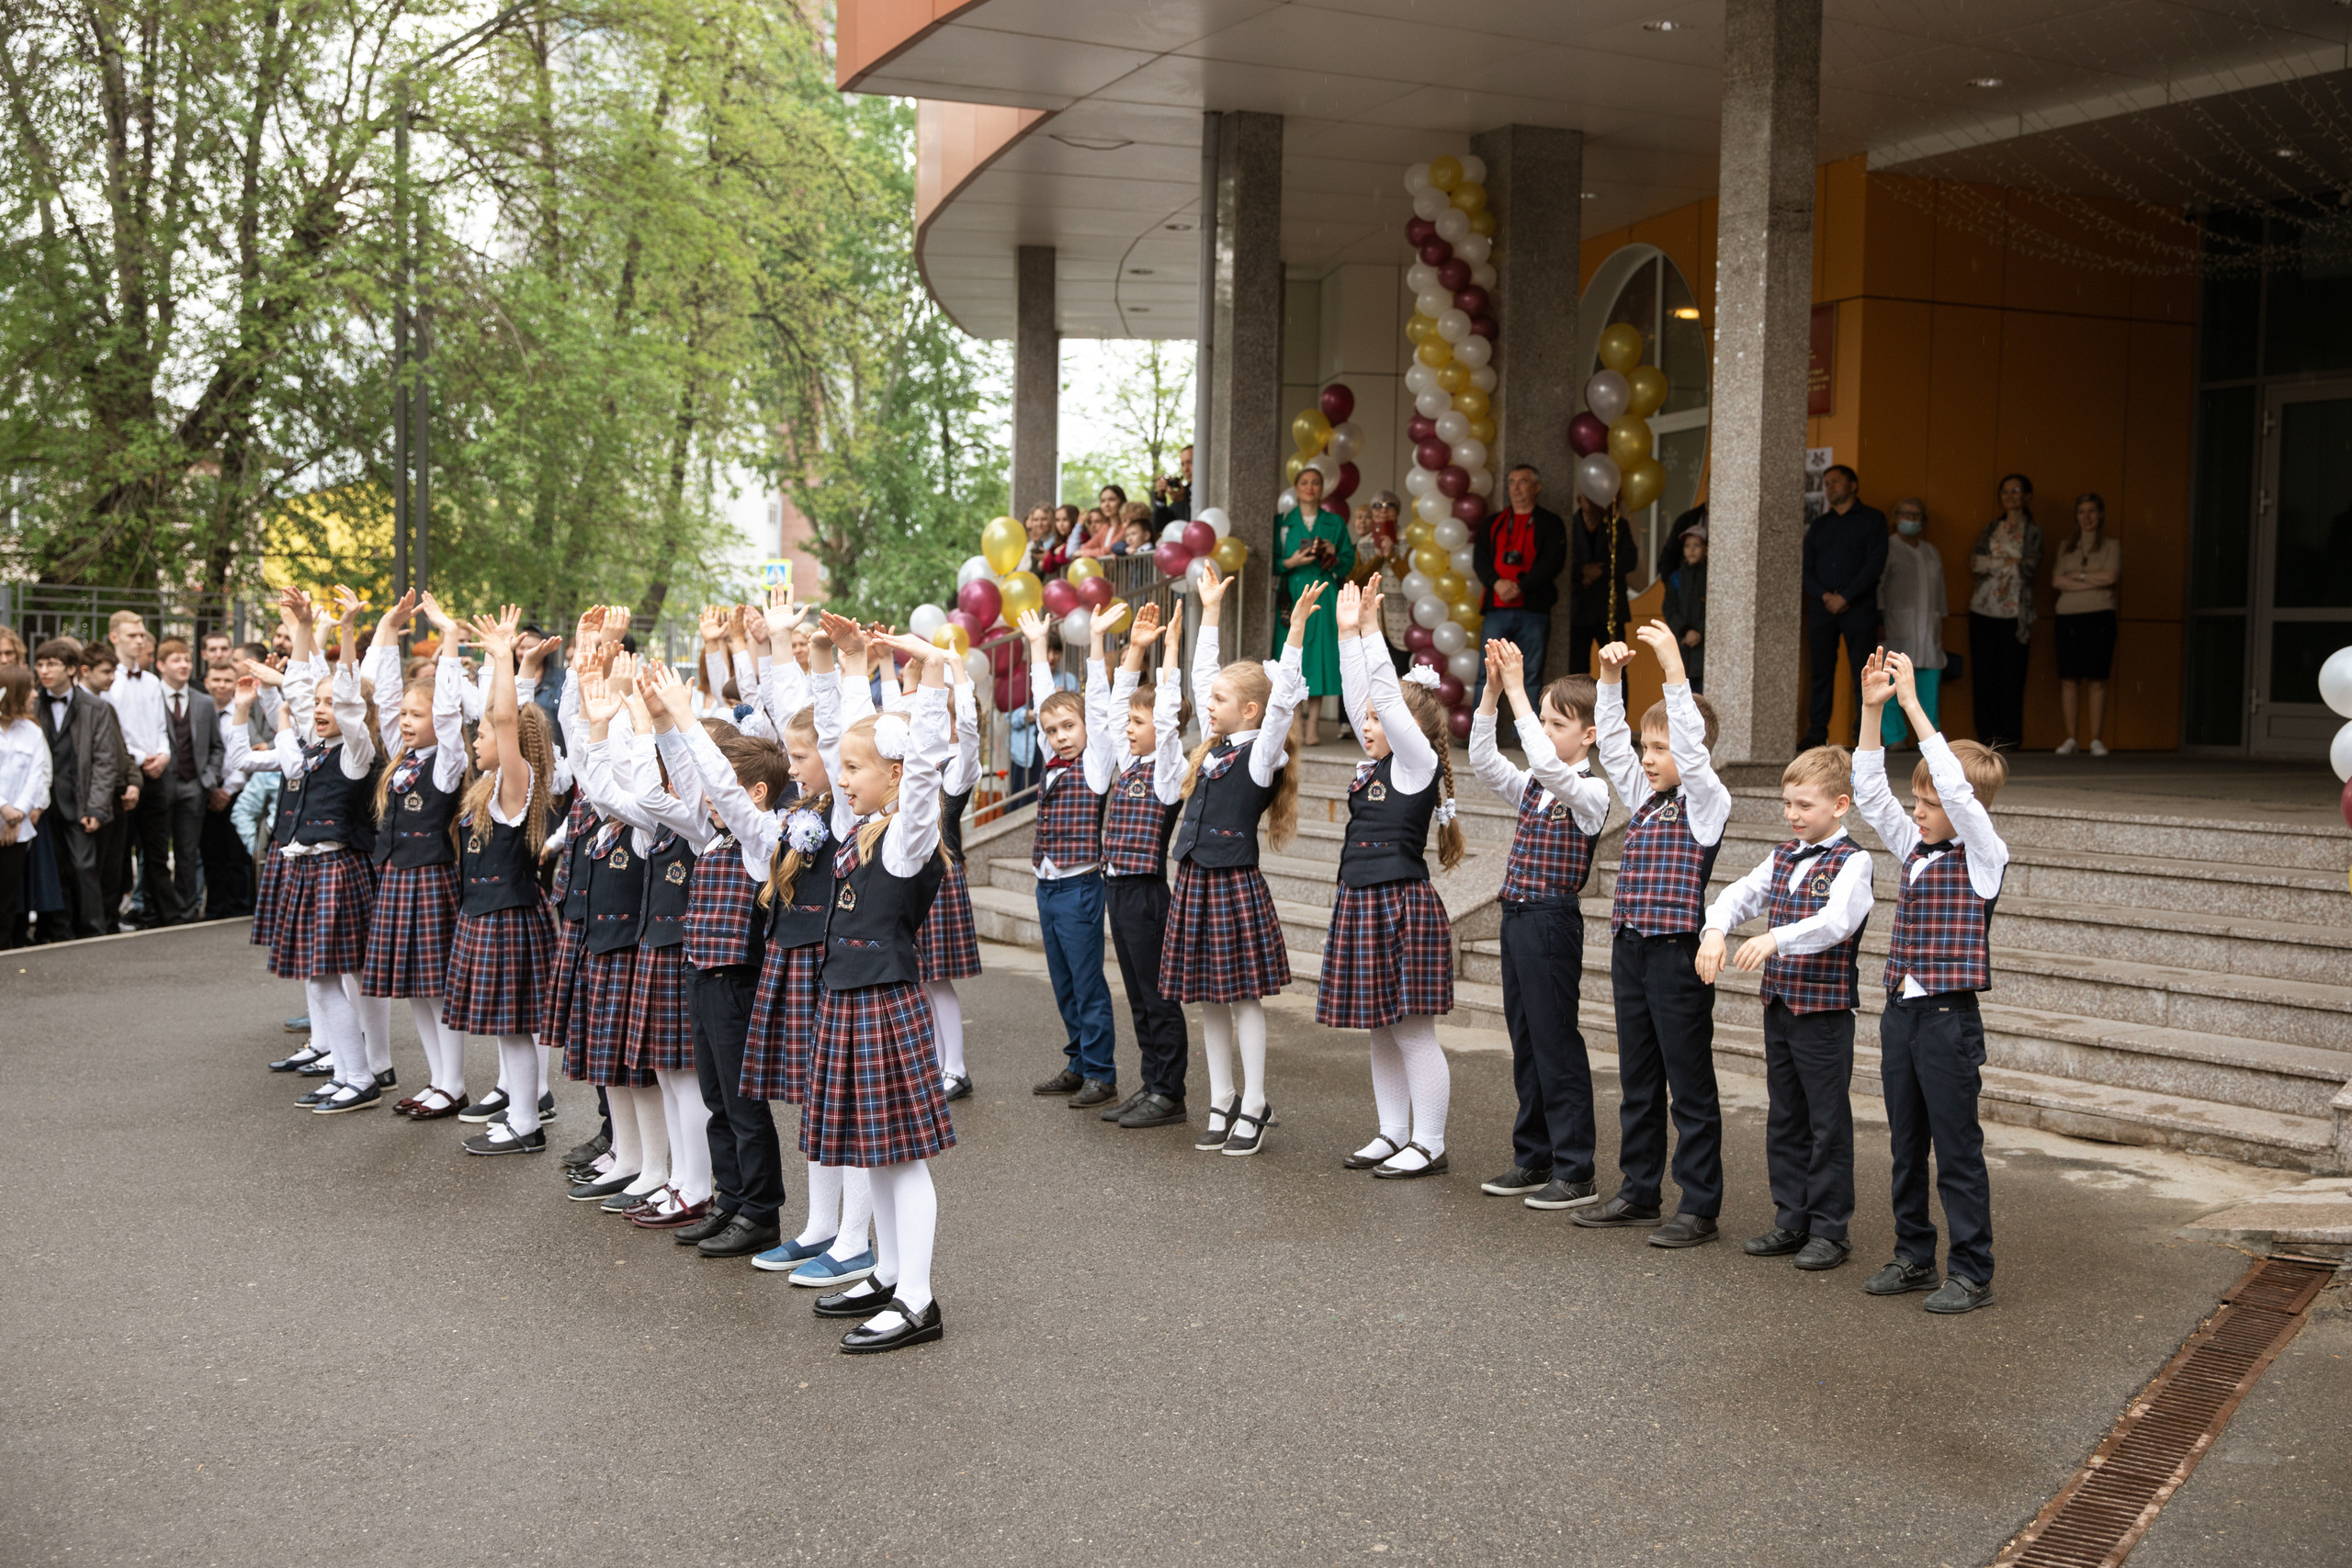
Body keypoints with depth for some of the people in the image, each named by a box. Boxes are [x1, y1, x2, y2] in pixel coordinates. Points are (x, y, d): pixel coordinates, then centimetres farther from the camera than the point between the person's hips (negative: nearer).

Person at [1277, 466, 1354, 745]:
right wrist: (1291, 562, -13)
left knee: (1319, 656, -5)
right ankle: (1296, 724, -1)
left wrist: (1334, 556, -11)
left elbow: (1349, 562, 8)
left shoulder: (1335, 522, 11)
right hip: (1293, 595, 0)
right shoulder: (1284, 522, 9)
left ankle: (1312, 724, -3)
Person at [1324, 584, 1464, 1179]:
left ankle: (1430, 1145, 3)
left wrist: (1372, 631, -17)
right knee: (1381, 1029, 13)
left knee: (1413, 1030, -4)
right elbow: (1357, 697, 12)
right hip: (1363, 904, 9)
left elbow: (1390, 698, -18)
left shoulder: (1418, 763, -9)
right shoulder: (1375, 762, 13)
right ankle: (1393, 1135, 22)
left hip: (1404, 904, -9)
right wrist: (1349, 633, 6)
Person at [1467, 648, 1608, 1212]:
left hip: (1553, 922, -8)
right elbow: (1483, 762, 3)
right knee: (1526, 1043, 13)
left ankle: (1576, 1173, 3)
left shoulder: (1591, 791, -11)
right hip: (1517, 918, 8)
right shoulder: (1532, 787, 12)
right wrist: (1492, 690, -6)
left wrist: (1517, 691, -26)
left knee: (1557, 1046, -4)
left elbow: (1547, 764, -28)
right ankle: (1533, 1160, 22)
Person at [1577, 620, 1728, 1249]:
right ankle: (1639, 1191, 24)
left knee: (1691, 1085, 0)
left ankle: (1700, 1207, 6)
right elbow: (1612, 742, 13)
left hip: (1678, 955, -8)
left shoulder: (1707, 802, -7)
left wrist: (1674, 671, -28)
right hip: (1630, 952, 8)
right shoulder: (1644, 797, 13)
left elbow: (1693, 748, -22)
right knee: (1638, 1081, 15)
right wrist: (1610, 678, 2)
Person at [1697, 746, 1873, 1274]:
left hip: (1826, 1009, -7)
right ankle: (1792, 1221, 23)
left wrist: (1775, 939, -39)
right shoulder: (1783, 858, 11)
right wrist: (1716, 929, -15)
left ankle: (1830, 1229, 11)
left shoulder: (1852, 862, -11)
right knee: (1784, 1117, 13)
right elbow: (1740, 893, 5)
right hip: (1778, 1004, 7)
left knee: (1828, 1121, 1)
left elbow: (1835, 922, -26)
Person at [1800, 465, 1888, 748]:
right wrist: (1824, 596, -7)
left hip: (1858, 607, -4)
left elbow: (1876, 563, -5)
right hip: (1822, 608, 4)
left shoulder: (1872, 519, 6)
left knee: (1863, 672, -7)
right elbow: (1806, 568, 12)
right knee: (1821, 670, 2)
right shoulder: (1818, 525, 19)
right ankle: (1817, 733, 4)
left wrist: (1845, 597, -11)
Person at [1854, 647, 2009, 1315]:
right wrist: (1872, 709, -6)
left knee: (1958, 1149, -1)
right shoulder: (1912, 849, 10)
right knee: (1906, 1143, 14)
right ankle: (1914, 1255, 24)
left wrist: (1912, 704, -24)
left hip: (1950, 1021, -7)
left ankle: (1972, 1273, 8)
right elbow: (1870, 792, 5)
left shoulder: (1983, 856, -8)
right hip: (1901, 1013, 7)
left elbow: (1958, 788, -22)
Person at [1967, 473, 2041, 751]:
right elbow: (1974, 565, 4)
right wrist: (2010, 563, -8)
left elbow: (2031, 568, -7)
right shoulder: (1990, 528, 16)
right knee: (1984, 673, 0)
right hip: (1984, 608, 3)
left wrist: (1990, 564, -5)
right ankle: (1987, 736, 5)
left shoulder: (2033, 530, 8)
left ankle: (2008, 737, -3)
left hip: (2014, 610, -3)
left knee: (2011, 675, -6)